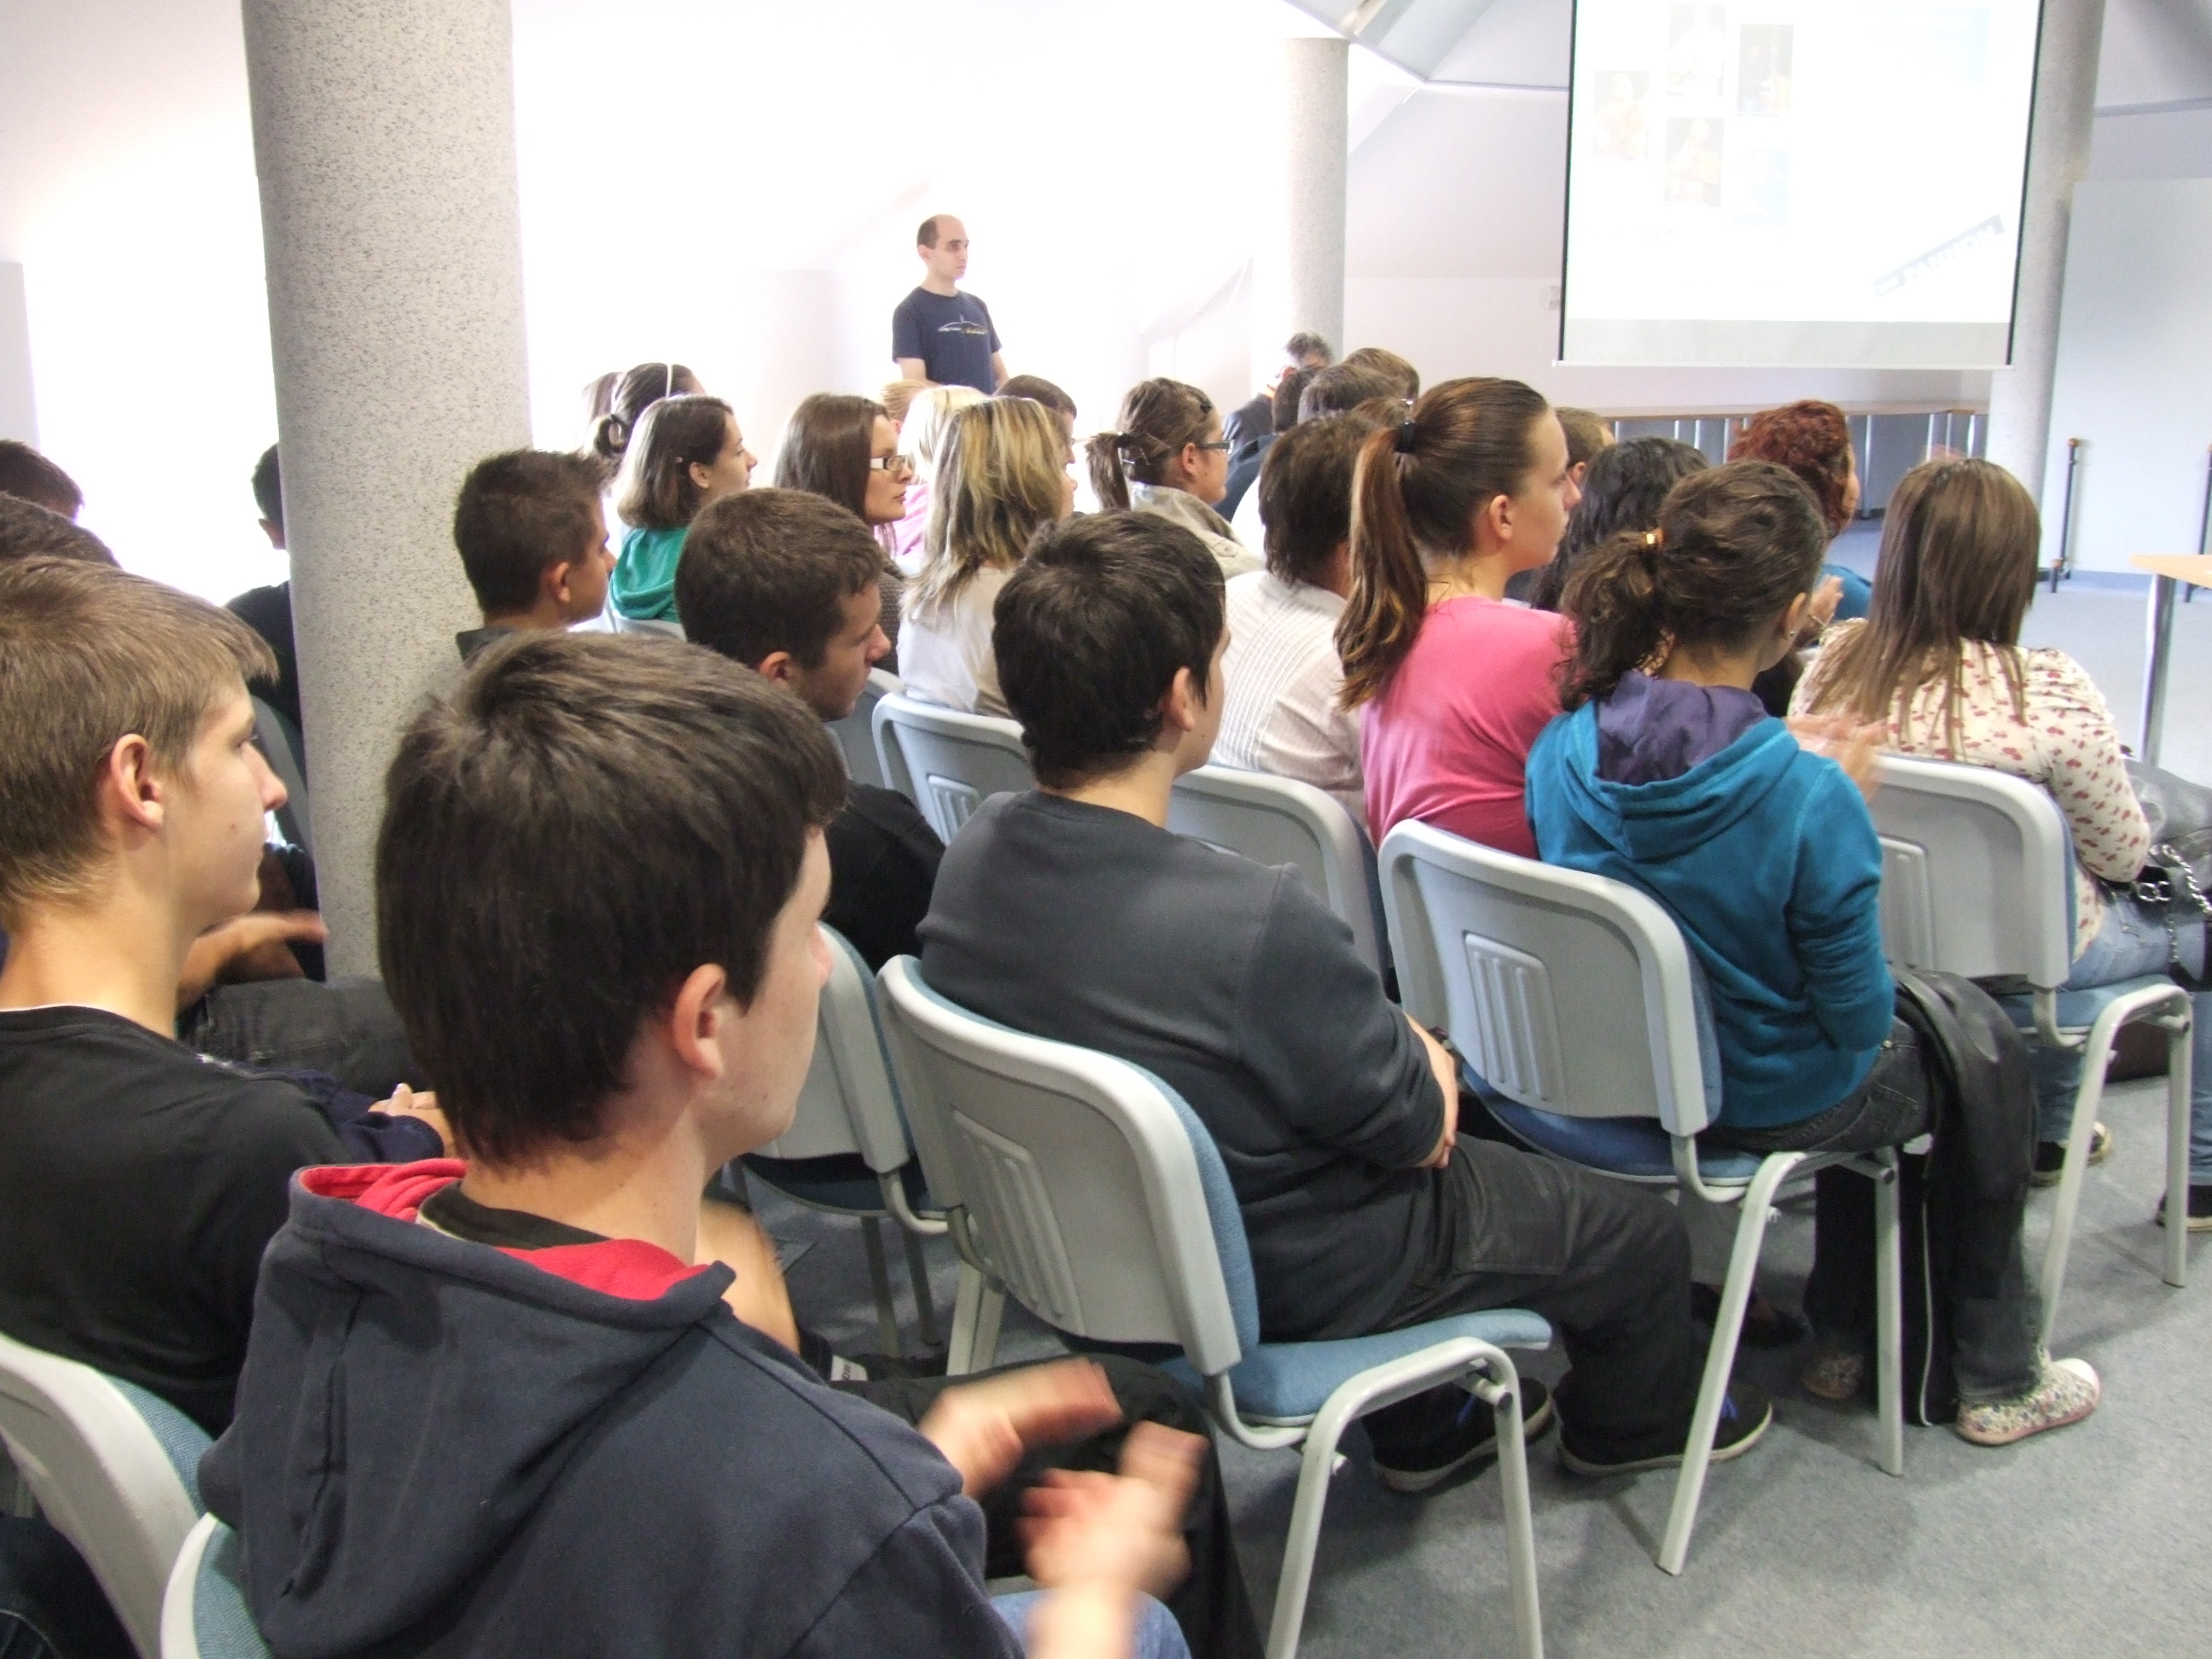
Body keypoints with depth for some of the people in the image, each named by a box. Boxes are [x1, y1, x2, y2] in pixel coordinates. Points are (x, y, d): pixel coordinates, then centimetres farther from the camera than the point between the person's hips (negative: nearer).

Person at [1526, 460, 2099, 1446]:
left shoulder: (1562, 751, -16)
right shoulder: (1806, 795, -32)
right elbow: (1859, 1021, -20)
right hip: (1770, 1103, -6)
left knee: (1891, 1046, 35)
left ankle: (1846, 1338, 47)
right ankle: (1997, 1379, 41)